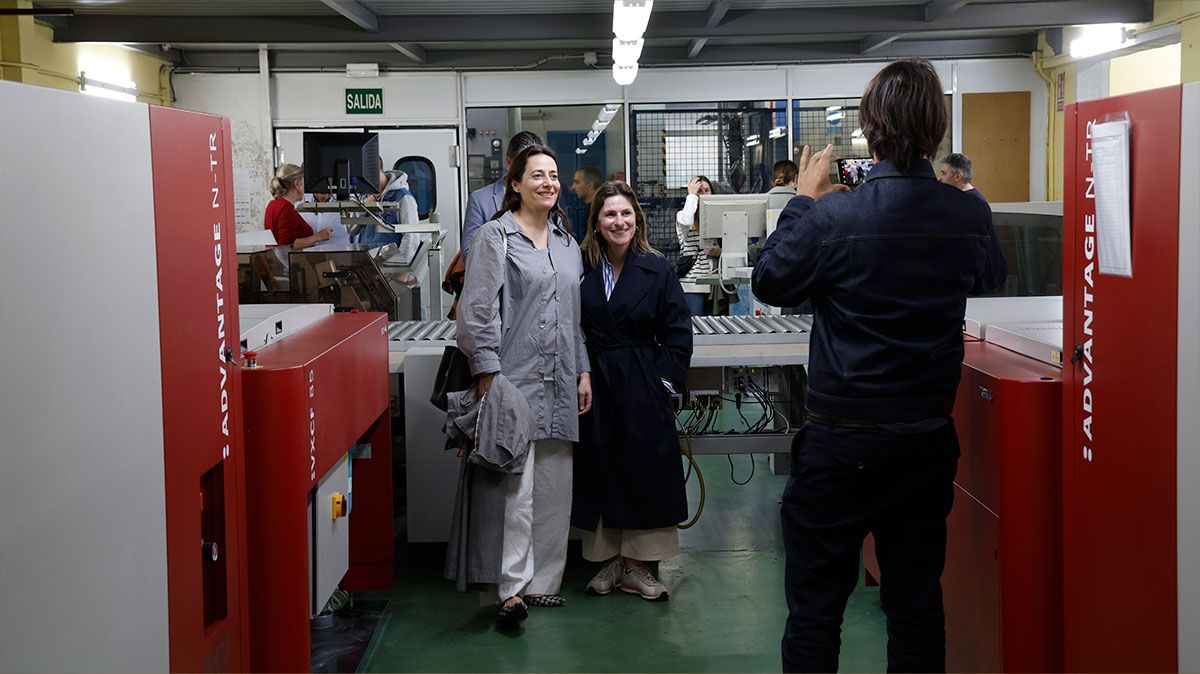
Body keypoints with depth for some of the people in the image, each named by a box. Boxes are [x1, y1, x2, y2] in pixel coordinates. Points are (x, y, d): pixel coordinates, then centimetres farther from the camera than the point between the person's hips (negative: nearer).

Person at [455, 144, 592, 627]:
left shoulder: (566, 241, 17)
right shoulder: (495, 237, -3)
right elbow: (478, 310, -9)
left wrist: (582, 371, 17)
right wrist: (487, 374, -15)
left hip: (559, 383, 7)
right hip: (514, 378, -7)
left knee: (554, 487, 9)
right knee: (516, 485, -11)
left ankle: (543, 581, 18)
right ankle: (514, 587, -7)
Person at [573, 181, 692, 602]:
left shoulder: (656, 269, -2)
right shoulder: (581, 268, -1)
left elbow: (678, 332, 1)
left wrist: (665, 378, -6)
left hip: (643, 390, -1)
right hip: (594, 388, 1)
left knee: (645, 473, 3)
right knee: (599, 473, 7)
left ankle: (638, 566, 15)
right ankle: (607, 561, 21)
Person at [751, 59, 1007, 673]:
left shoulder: (832, 216, -19)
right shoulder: (969, 216, -6)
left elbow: (768, 282, -3)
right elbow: (992, 276, 17)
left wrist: (804, 200, 7)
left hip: (841, 440, -4)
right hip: (929, 438, 4)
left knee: (815, 604, 8)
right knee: (917, 600, 15)